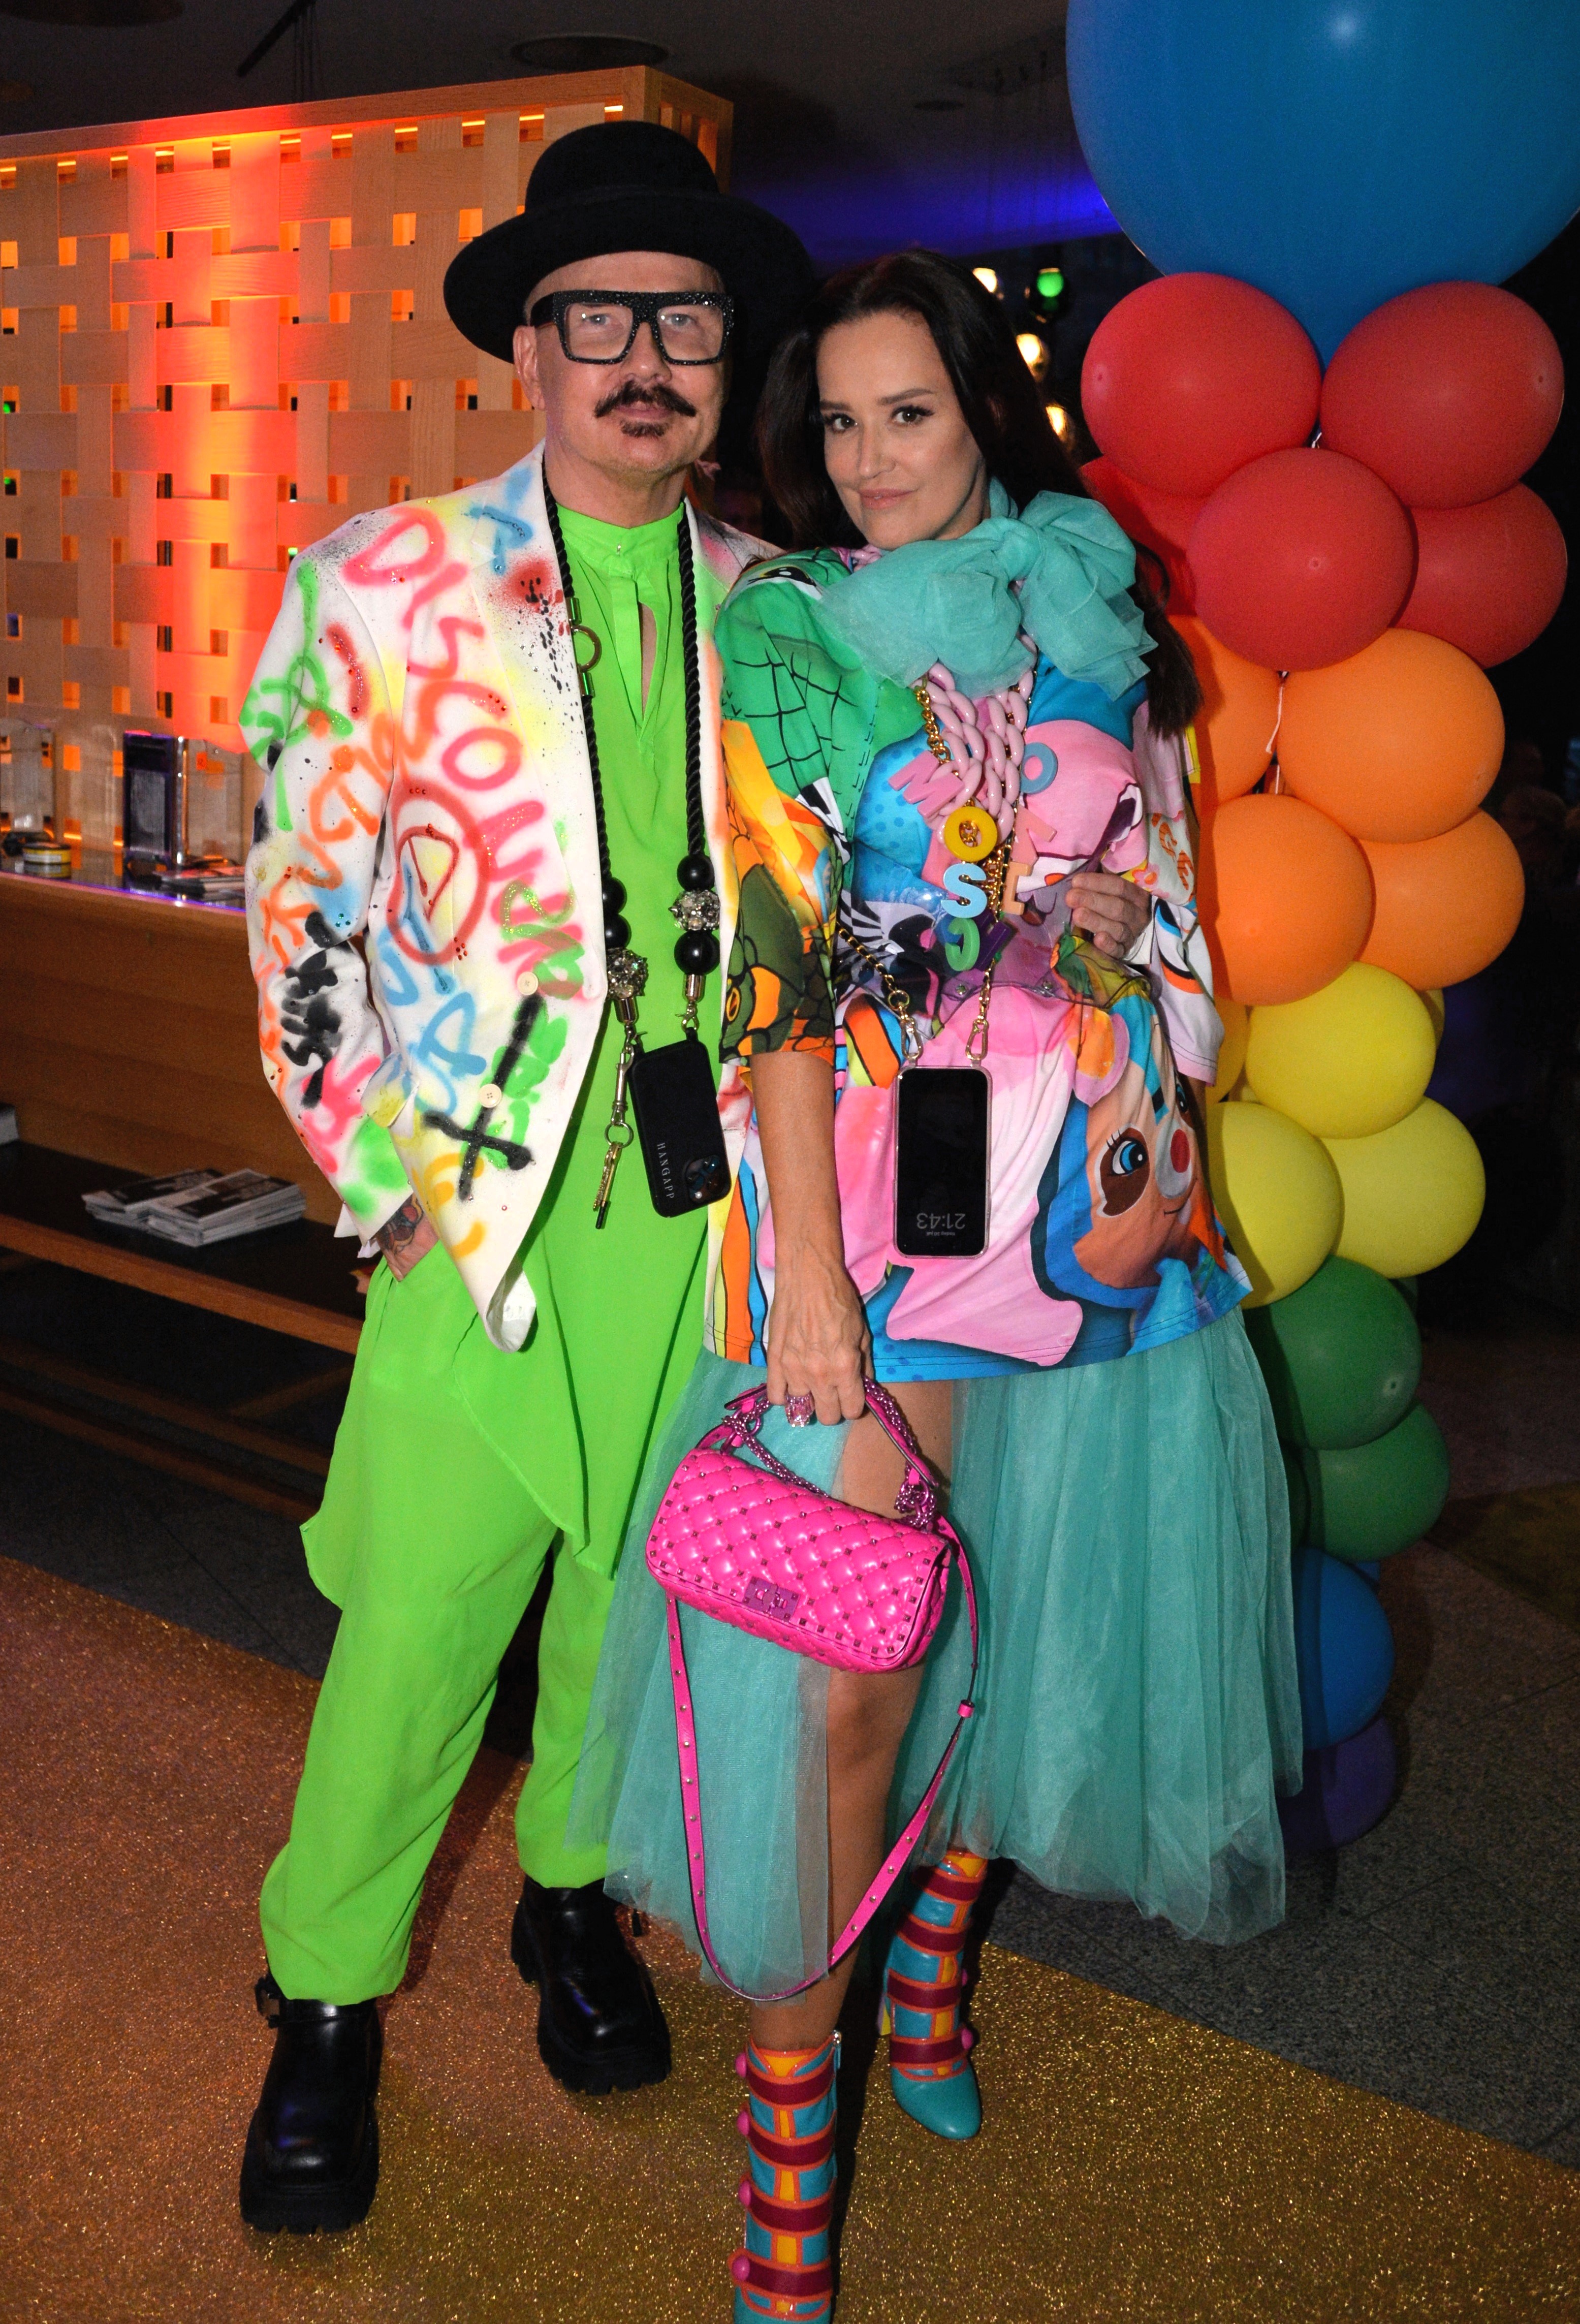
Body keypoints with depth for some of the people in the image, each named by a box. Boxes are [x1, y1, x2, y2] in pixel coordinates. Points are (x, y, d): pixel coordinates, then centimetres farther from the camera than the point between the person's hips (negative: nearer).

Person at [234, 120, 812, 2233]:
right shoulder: (383, 586, -2)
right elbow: (298, 910, 0)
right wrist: (384, 1175, -3)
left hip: (715, 1208, 3)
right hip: (482, 1200, -2)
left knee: (636, 1584, 15)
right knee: (414, 1623, 3)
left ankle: (575, 1894, 41)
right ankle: (327, 2000, 25)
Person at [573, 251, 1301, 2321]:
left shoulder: (1096, 613, 9)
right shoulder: (788, 640, -1)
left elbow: (1160, 900, 16)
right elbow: (780, 965, -9)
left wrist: (1160, 1153, 12)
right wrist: (805, 1272, -16)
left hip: (1101, 1173, 4)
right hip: (883, 1185, -4)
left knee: (1038, 1587, 13)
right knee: (850, 1651, -5)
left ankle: (937, 1955, 36)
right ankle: (790, 2110, 10)